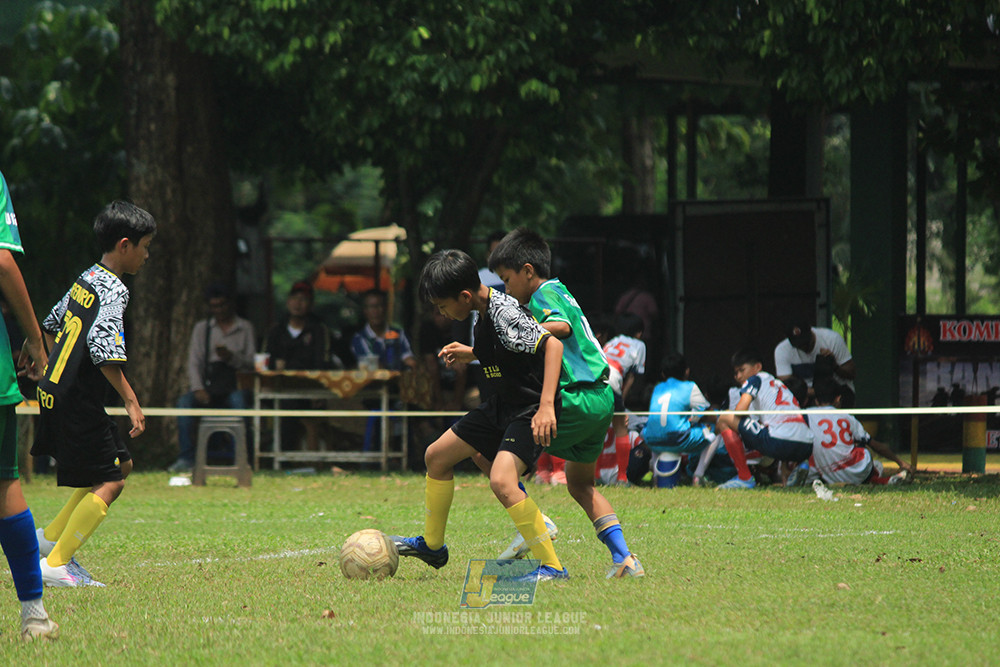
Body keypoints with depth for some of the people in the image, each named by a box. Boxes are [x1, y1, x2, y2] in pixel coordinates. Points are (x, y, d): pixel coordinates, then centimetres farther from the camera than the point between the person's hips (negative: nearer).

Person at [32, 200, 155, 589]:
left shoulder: (86, 279, 12)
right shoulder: (113, 290, -16)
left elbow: (52, 325, 23)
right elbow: (104, 349, -26)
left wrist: (51, 365, 36)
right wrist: (130, 400, -22)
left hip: (55, 393, 10)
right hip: (77, 403, -10)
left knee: (121, 463, 19)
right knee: (109, 482, -7)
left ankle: (51, 537, 19)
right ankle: (56, 564, -9)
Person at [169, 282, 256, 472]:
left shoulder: (245, 328, 15)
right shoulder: (201, 328, 19)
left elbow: (251, 362, 6)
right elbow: (194, 361, 8)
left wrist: (232, 357, -15)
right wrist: (198, 389, -9)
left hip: (235, 385, -2)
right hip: (208, 384, 2)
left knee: (239, 401, -37)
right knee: (184, 402, -28)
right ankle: (185, 458, -29)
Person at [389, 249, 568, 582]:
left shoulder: (504, 313, -24)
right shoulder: (484, 312, 5)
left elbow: (552, 344, -33)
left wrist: (547, 406, -41)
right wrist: (471, 354, 23)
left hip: (532, 412, -11)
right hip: (504, 405, 11)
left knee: (501, 481, -30)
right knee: (437, 456, 17)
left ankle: (552, 567, -22)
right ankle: (432, 545, 36)